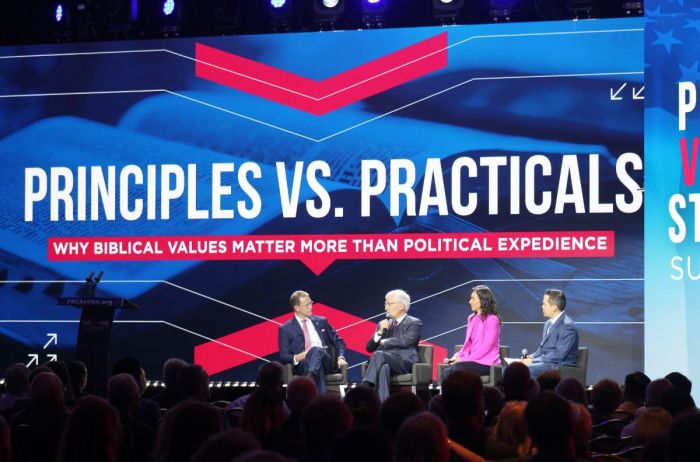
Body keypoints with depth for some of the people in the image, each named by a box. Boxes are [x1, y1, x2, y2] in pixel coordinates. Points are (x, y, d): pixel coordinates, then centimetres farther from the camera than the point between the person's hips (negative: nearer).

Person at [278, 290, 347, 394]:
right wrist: (297, 358, -16)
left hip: (325, 362, 1)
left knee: (316, 350, -37)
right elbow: (283, 357, 7)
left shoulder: (321, 321, 22)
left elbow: (338, 342, 24)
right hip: (302, 365, -1)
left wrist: (341, 357, 2)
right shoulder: (285, 329, 13)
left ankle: (311, 377, -64)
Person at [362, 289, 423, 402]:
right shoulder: (383, 324, 27)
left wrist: (384, 342, 1)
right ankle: (383, 404, -52)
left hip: (405, 363, -4)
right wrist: (380, 332, 2)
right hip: (385, 362, 4)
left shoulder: (414, 323, 9)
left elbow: (405, 341, -10)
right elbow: (369, 348, 19)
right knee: (384, 367, -37)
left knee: (378, 354, -34)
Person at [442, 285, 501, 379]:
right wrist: (458, 355, 0)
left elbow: (486, 347, -13)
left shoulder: (492, 320, -7)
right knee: (446, 372, -23)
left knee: (457, 368, -32)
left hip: (486, 363, -6)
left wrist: (464, 359, -16)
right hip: (472, 360, 6)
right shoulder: (472, 318, 17)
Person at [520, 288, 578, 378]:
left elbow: (558, 355, -20)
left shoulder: (567, 326, -14)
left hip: (559, 367, -9)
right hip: (545, 363, 9)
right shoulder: (548, 324, 17)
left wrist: (533, 361, -18)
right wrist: (530, 357, 1)